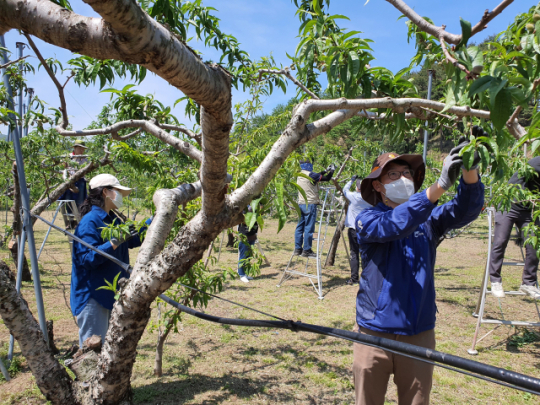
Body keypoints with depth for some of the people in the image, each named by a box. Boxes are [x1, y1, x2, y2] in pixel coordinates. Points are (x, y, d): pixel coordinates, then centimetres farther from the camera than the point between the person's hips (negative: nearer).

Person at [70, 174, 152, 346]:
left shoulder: (114, 220, 10)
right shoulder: (90, 221, -16)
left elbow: (134, 240, 21)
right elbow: (88, 258, -23)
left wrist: (154, 219, 14)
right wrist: (115, 242, -29)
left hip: (111, 294, 9)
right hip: (93, 297, -9)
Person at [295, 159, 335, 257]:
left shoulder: (300, 176, 13)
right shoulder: (310, 175, -12)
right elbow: (327, 178, -8)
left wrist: (325, 171, 30)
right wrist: (332, 170, 10)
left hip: (301, 204, 8)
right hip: (310, 204, -8)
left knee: (300, 227, 10)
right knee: (309, 228, -4)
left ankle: (298, 249, 14)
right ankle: (306, 250, -2)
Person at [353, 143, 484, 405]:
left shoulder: (427, 219, 3)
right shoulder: (367, 220, -7)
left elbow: (464, 211, -12)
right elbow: (395, 225, -27)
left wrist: (470, 171, -31)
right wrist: (441, 184, -35)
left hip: (419, 334, 3)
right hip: (375, 331, -3)